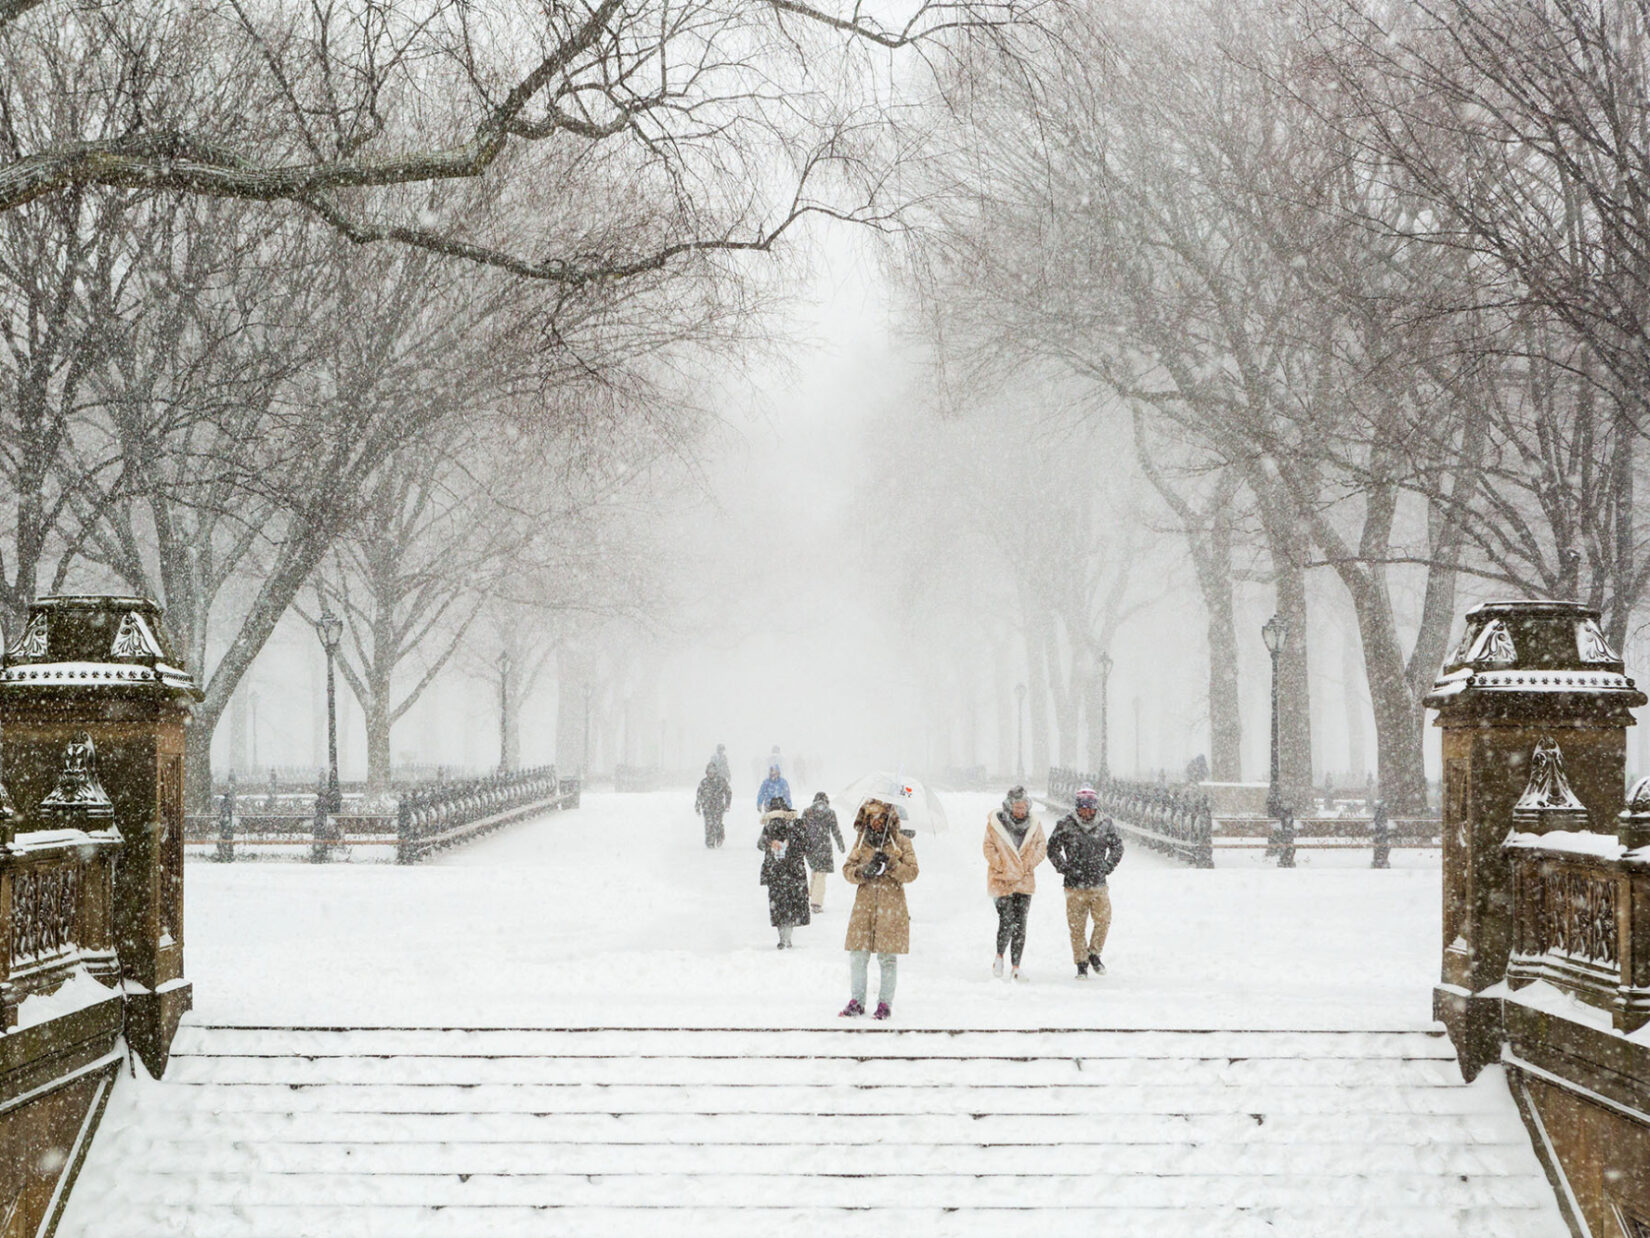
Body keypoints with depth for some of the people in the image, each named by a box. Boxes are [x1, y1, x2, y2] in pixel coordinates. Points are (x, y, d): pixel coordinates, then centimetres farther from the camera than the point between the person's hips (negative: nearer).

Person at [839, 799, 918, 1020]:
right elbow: (847, 869, 8)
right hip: (864, 907, 2)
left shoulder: (901, 843, 4)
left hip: (891, 908, -2)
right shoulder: (861, 841, 12)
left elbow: (911, 873, -2)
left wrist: (890, 864, -17)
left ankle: (885, 1003, 8)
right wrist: (863, 871, -13)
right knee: (858, 956, 2)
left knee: (888, 958, 0)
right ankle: (857, 1001, 12)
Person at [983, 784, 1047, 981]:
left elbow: (1042, 846, 10)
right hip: (1003, 881, -3)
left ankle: (1016, 966, 10)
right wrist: (1002, 867, -11)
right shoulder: (995, 822, -5)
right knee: (1006, 921, -11)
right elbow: (989, 848, -2)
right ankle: (999, 956, 14)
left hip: (1024, 881, 3)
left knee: (1020, 925, 3)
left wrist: (1029, 864, -4)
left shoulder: (1033, 823, 4)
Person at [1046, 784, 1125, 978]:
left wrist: (1106, 867, 6)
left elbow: (1117, 848, 17)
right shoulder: (1066, 825, -2)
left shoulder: (1106, 824, 3)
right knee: (1077, 927, 0)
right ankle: (1081, 964, 11)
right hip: (1074, 886, -1)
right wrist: (1065, 869, -1)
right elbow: (1053, 849, 8)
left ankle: (1094, 954, 17)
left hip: (1099, 884, 1)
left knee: (1103, 921, -6)